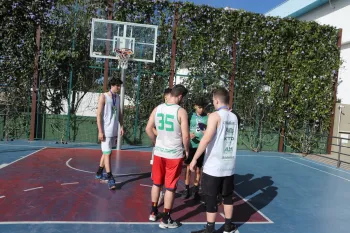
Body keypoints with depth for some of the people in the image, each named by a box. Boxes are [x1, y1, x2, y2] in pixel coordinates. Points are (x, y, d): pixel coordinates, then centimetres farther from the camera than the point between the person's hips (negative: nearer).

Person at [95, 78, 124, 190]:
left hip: (114, 130, 7)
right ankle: (110, 179, -4)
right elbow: (99, 114, -12)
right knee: (107, 154, -6)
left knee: (106, 152, 16)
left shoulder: (118, 98, 11)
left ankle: (99, 173, 31)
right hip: (106, 130, -7)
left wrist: (121, 126, 8)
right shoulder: (103, 96, -9)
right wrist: (100, 131, -17)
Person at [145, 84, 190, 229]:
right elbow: (185, 136, -17)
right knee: (170, 188, 8)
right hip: (174, 155, -5)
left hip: (159, 152, 5)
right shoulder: (181, 111, -14)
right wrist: (187, 151, 0)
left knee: (156, 183, 20)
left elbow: (148, 129, 5)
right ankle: (165, 219, 19)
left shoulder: (157, 109, 1)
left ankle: (153, 213, 34)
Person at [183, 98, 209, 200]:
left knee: (198, 169, 10)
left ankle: (196, 190, 22)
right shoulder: (190, 116, -2)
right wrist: (189, 135, -15)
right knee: (188, 168, 5)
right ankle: (187, 189, 19)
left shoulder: (208, 117, -2)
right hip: (191, 146, 0)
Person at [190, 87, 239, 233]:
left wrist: (195, 159, -18)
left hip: (214, 166, -7)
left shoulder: (215, 116, -12)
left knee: (211, 198, 4)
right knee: (227, 196, 18)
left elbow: (206, 139, -21)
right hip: (229, 165, 7)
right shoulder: (234, 117, 8)